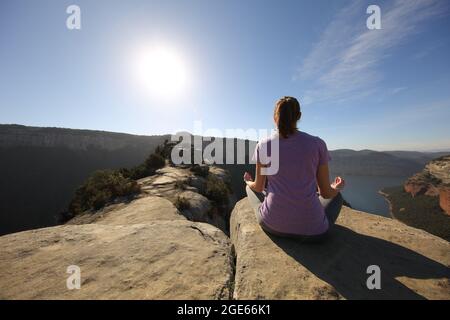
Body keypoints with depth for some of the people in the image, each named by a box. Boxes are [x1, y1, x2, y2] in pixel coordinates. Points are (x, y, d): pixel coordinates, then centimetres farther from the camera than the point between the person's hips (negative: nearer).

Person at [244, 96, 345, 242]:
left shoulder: (263, 145, -5)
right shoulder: (318, 144, -5)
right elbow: (326, 192, 3)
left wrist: (249, 182, 29)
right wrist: (337, 188, 28)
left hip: (271, 224, 0)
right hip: (312, 230, 1)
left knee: (251, 188, 30)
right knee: (336, 196, 33)